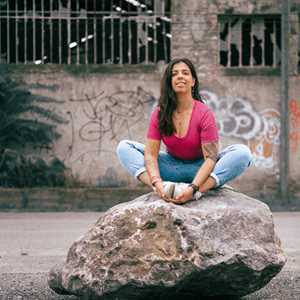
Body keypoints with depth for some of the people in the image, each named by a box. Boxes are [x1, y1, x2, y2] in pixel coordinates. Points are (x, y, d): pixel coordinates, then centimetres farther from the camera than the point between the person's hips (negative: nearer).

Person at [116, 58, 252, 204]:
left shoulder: (204, 113, -15)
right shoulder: (159, 113, -7)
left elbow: (210, 157, -22)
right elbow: (150, 154, -13)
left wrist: (193, 188, -38)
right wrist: (157, 183, -34)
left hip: (199, 169, -3)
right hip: (171, 167, 3)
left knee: (243, 153, -28)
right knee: (124, 147, -13)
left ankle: (196, 192, -43)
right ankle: (165, 188, -36)